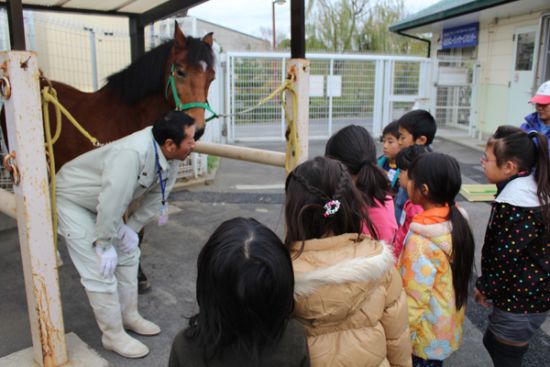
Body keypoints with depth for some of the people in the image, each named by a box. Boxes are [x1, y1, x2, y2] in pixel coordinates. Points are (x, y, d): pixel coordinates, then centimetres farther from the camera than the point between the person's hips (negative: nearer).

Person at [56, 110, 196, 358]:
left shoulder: (170, 157, -15)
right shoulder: (132, 154, -41)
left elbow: (156, 197, -3)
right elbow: (111, 203, -37)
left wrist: (131, 228, -5)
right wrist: (104, 245, -25)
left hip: (105, 203, 8)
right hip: (72, 201, -8)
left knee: (128, 253, 14)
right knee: (101, 269, -7)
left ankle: (129, 316, 32)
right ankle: (114, 336, 11)